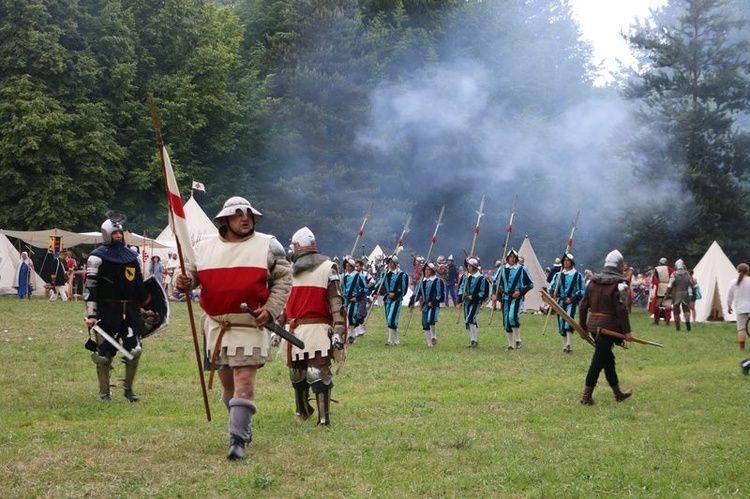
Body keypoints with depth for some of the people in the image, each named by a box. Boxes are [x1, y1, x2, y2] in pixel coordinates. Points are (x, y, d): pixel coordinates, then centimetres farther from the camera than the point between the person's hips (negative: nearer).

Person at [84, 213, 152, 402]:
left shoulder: (131, 256, 14)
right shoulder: (97, 258, -4)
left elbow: (139, 283, 23)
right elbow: (90, 287, -8)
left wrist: (144, 299, 25)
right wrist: (91, 314, -13)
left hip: (129, 311, 4)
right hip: (106, 312, -4)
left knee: (135, 351, -4)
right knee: (104, 354, 1)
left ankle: (128, 388, 13)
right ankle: (104, 392, 14)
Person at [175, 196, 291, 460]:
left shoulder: (268, 245, 1)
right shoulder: (204, 247, 7)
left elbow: (283, 280, 3)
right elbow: (190, 273, 13)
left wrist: (270, 309, -11)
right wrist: (183, 283, -12)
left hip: (251, 325, -4)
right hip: (216, 324, 4)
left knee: (244, 382, -12)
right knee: (227, 381, 16)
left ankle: (238, 440, -13)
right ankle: (243, 426, 37)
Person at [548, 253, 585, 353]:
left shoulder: (577, 275, 0)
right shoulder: (558, 275, 10)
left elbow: (582, 290, -1)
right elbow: (551, 287, 10)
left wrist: (572, 299, -11)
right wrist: (552, 294, -12)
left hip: (572, 302, -4)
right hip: (561, 302, 4)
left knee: (569, 321, -22)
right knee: (561, 323, 5)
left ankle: (569, 344, -24)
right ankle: (565, 345, 16)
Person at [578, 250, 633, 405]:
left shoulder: (593, 281, 9)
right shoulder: (619, 284, -10)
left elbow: (583, 305, 10)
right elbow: (621, 309, -15)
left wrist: (583, 327, 16)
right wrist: (627, 331, -11)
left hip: (593, 325, 7)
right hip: (609, 326, -7)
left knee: (608, 358, 18)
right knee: (599, 360, -3)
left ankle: (618, 393, 29)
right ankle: (587, 395, -3)